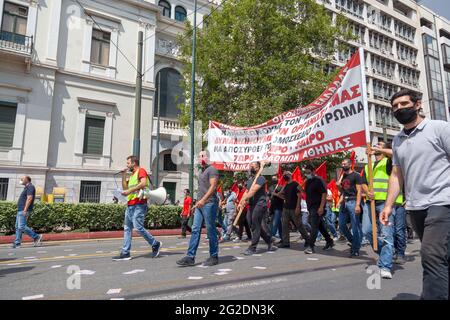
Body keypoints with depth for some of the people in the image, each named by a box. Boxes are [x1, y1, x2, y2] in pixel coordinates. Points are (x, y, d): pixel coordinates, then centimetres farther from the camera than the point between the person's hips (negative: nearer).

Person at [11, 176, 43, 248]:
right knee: (17, 227, 7)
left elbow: (29, 198, -20)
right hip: (20, 210, 10)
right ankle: (17, 243, 9)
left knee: (21, 227, -13)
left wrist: (25, 210, -25)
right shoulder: (26, 188, 22)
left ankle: (36, 237, -6)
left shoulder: (30, 187, -10)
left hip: (24, 210, -10)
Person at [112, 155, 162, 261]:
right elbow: (125, 188, 22)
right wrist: (123, 175, 15)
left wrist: (130, 190, -22)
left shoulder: (141, 170, -2)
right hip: (130, 205, 9)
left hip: (139, 204, -9)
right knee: (127, 228, 7)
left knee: (138, 227, -14)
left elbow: (143, 183, -20)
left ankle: (155, 244, 2)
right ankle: (125, 253, 10)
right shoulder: (132, 174, 25)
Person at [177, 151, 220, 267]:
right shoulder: (202, 171, 21)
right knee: (195, 230, 3)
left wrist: (203, 199, -26)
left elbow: (213, 186, -17)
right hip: (200, 205, 8)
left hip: (209, 204, -8)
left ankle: (214, 257, 12)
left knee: (210, 230, 0)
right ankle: (190, 257, 5)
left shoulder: (212, 170, -6)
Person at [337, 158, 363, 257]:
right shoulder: (343, 176, 17)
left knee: (355, 227, -2)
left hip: (352, 201, -7)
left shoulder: (356, 176, -4)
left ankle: (355, 250, 6)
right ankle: (353, 242, 28)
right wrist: (339, 186, 2)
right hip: (344, 202, 7)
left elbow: (359, 191, -11)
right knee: (341, 225, 8)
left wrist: (358, 205, -20)